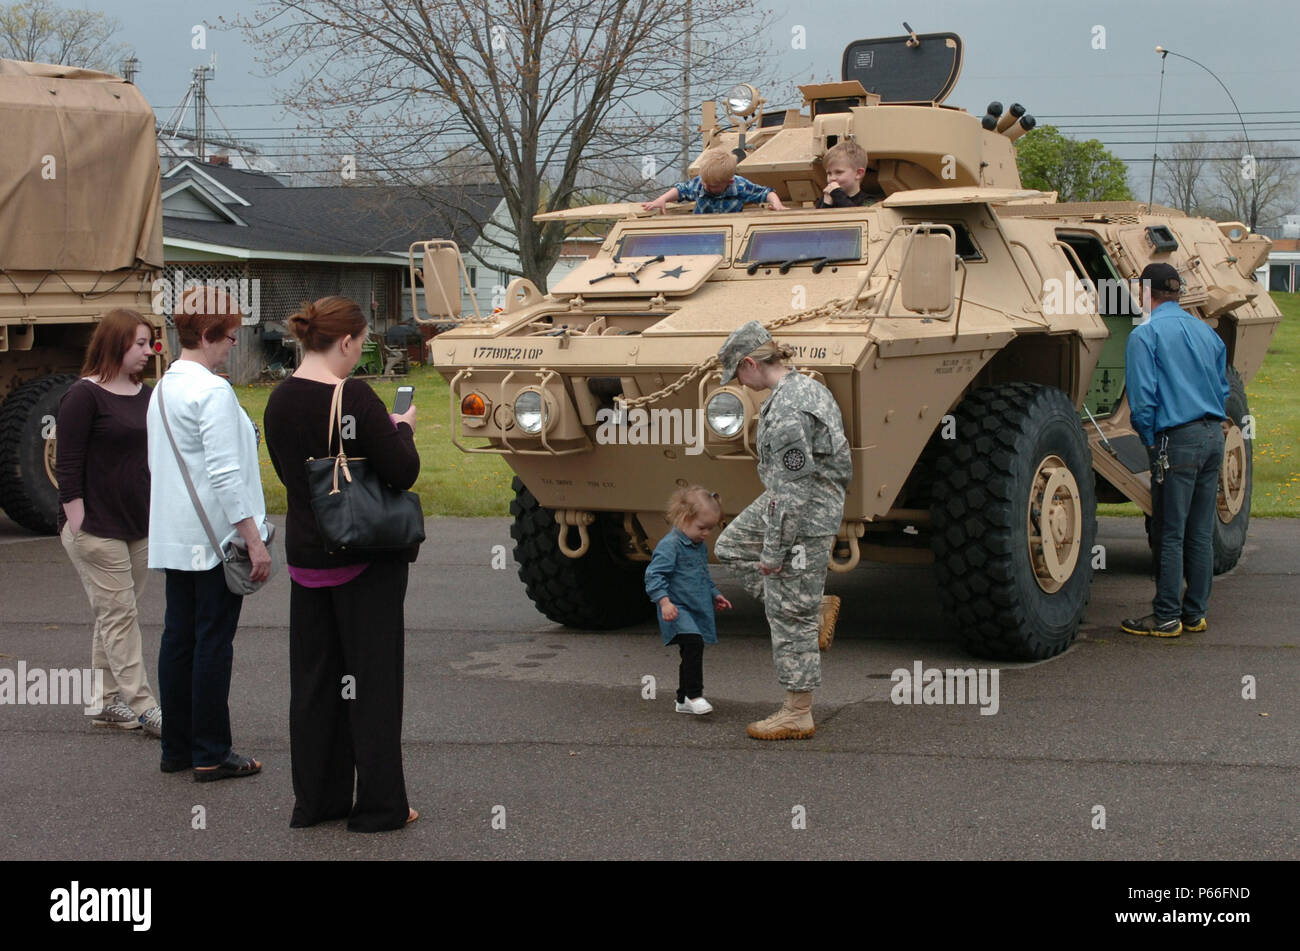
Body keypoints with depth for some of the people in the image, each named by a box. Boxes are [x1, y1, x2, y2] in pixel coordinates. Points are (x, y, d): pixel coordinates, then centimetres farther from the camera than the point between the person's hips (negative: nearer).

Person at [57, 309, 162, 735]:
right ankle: (143, 708, -2)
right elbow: (67, 466, -13)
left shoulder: (146, 395, 12)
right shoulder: (84, 395, -10)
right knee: (119, 615, -4)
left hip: (140, 526, 7)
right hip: (97, 529, -7)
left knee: (115, 615, 12)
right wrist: (76, 524, -16)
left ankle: (105, 701, 20)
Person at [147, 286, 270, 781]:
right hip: (214, 535, -9)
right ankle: (211, 754, 3)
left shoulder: (162, 388, 13)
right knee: (214, 642, -2)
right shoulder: (213, 391, -15)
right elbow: (225, 474, -20)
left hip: (174, 536, 9)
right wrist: (255, 540, -19)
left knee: (178, 638, 12)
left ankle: (176, 747, 20)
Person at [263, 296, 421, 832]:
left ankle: (317, 800, 21)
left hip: (306, 553, 6)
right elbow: (402, 472, -18)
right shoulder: (353, 398, -18)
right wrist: (402, 428, 2)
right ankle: (379, 805, 9)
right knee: (372, 676, 3)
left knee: (313, 676, 14)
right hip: (364, 556, -6)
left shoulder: (280, 401, 3)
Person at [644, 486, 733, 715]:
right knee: (694, 643, -26)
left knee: (691, 653, 13)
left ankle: (684, 700, 25)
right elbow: (654, 575, -19)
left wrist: (714, 595, 27)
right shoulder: (670, 545, -14)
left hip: (697, 610, 9)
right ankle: (694, 695, -23)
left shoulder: (700, 547, 16)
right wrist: (664, 601, -27)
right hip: (678, 609, -9)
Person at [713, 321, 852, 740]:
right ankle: (816, 610, 23)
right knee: (731, 547, 24)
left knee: (790, 616, -1)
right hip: (809, 499, 11)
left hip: (804, 519, -11)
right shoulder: (807, 385, 5)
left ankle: (798, 714, 11)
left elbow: (791, 493, -27)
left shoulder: (787, 414, -27)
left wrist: (773, 552, -19)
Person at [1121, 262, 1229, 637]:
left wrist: (1150, 439, -1)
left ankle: (1166, 617, 4)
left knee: (1170, 534, -1)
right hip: (1213, 436, 7)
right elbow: (1223, 388, 19)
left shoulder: (1146, 334, -7)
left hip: (1177, 441, -7)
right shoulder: (1206, 331, 14)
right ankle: (1195, 613, 18)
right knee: (1201, 533, 12)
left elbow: (1142, 396, -13)